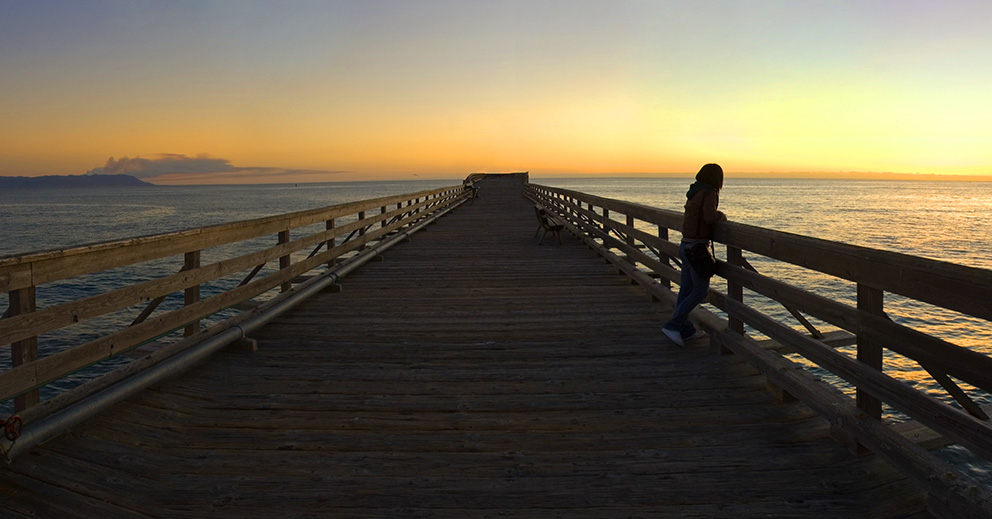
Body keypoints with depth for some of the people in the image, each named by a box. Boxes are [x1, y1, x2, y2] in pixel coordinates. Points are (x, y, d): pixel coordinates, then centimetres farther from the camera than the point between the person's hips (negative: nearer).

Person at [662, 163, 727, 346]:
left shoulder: (693, 193, 14)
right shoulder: (709, 194, -12)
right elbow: (710, 216, -28)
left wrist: (717, 216, 17)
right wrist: (721, 216, -6)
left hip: (686, 245, 9)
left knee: (686, 289, 12)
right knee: (700, 291, -2)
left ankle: (685, 330, 19)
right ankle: (672, 326, -6)